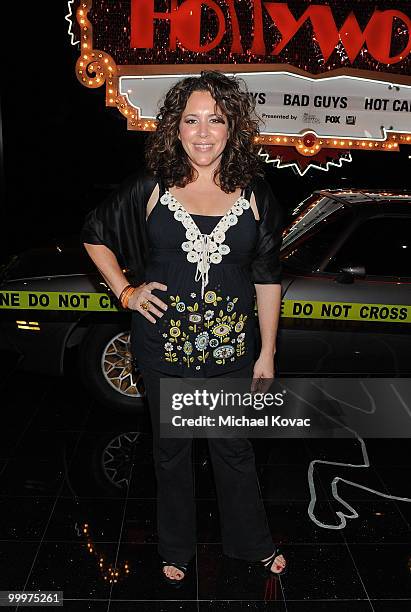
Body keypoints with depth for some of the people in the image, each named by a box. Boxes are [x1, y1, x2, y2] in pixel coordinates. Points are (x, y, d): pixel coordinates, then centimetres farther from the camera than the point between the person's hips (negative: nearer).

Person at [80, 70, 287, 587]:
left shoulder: (254, 193, -2)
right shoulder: (151, 188, -5)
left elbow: (268, 278, 1)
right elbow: (94, 234, 9)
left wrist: (267, 354, 1)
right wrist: (124, 292, -1)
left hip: (232, 349, 0)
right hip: (164, 345, 0)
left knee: (233, 449, 17)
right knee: (171, 449, 17)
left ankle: (252, 543, 42)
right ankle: (176, 548, 41)